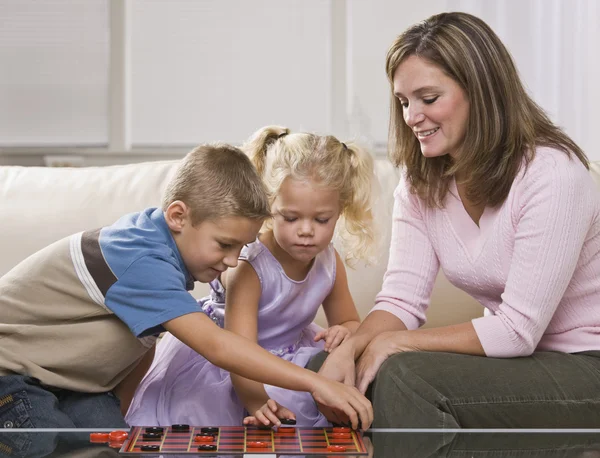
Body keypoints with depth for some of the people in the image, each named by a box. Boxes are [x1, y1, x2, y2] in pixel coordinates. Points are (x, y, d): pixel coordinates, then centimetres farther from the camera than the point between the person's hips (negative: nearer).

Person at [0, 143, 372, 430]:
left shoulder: (158, 238, -4)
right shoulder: (142, 260, -32)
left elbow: (143, 338, 5)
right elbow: (216, 346, -39)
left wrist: (114, 414, -1)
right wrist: (315, 383, -40)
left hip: (71, 378, 8)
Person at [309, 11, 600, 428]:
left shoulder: (551, 173, -21)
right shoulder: (421, 183, 1)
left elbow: (516, 331, -22)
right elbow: (402, 299, -5)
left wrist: (395, 343, -19)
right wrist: (349, 348, -25)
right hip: (517, 360, 6)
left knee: (405, 375, -27)